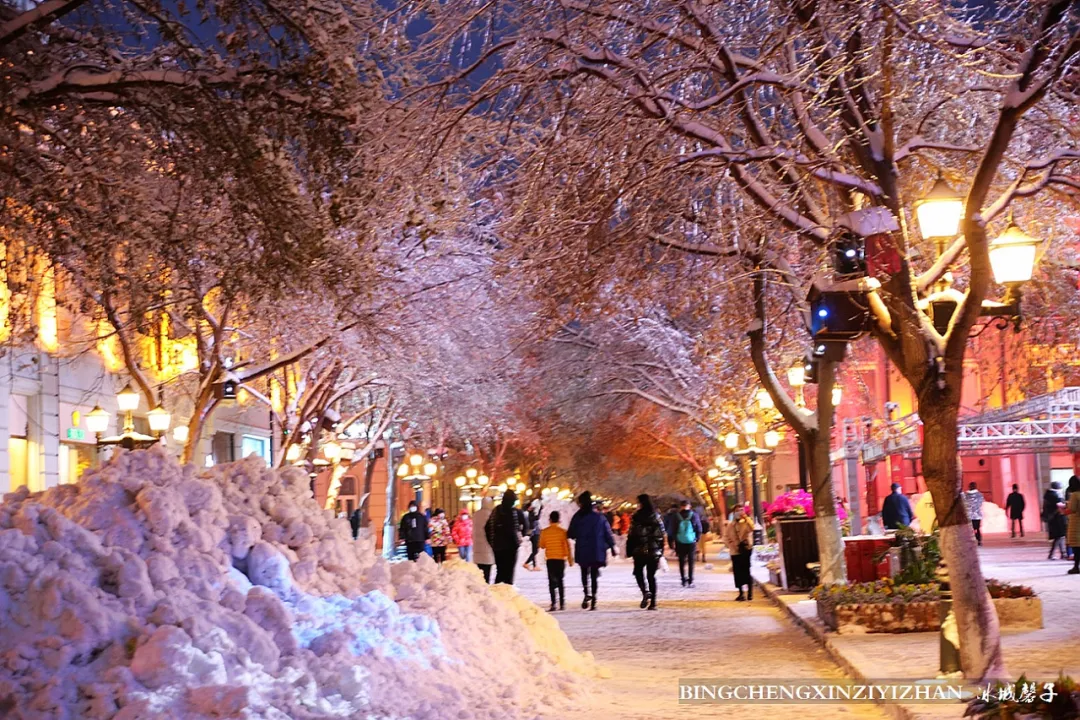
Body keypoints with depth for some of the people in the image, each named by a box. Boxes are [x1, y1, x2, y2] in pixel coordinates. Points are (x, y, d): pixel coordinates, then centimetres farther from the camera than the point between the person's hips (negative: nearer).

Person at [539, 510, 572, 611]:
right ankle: (562, 603, 12)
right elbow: (567, 546, -8)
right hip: (561, 559, 0)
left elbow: (542, 546, 4)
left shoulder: (544, 532, -4)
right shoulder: (562, 531, -7)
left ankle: (553, 603, -15)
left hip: (550, 559, 0)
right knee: (560, 581, 13)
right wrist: (570, 559, -2)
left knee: (552, 581, 0)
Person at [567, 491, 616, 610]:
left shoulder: (577, 517, -6)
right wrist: (612, 547, 11)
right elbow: (608, 533, 2)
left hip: (582, 551, -2)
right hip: (597, 551, 2)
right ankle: (594, 597, 2)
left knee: (584, 572, 11)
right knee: (594, 573, 9)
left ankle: (587, 593, -11)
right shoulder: (599, 516, 1)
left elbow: (571, 534, -3)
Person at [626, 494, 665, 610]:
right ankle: (653, 603, 6)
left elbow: (631, 535, -7)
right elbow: (662, 536, 5)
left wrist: (629, 551, 0)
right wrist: (661, 552, 12)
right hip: (655, 551, 3)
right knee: (651, 576, 10)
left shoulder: (636, 517, -7)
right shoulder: (657, 517, 4)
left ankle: (645, 592, -12)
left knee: (638, 572, 14)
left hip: (640, 550, -3)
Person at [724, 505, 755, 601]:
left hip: (745, 550, -3)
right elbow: (726, 537, 11)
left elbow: (751, 528, -20)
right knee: (738, 573, 3)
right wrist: (731, 545, -5)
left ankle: (750, 593, 3)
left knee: (747, 571, -6)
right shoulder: (731, 525, 11)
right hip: (735, 551, 3)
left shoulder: (747, 522, 3)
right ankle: (741, 593, 11)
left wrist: (745, 518, -21)